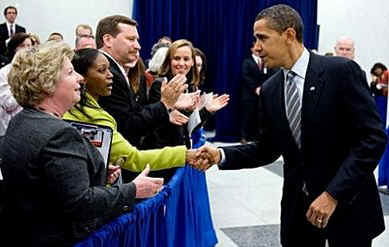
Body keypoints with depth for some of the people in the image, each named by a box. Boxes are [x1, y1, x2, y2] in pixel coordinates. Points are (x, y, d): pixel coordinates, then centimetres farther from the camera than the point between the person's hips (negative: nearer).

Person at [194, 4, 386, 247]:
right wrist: (221, 155, -7)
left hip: (348, 200, -4)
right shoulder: (270, 90, 3)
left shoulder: (341, 71, -14)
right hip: (298, 202, 5)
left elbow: (374, 136, -17)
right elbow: (268, 148, 9)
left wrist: (333, 193, -23)